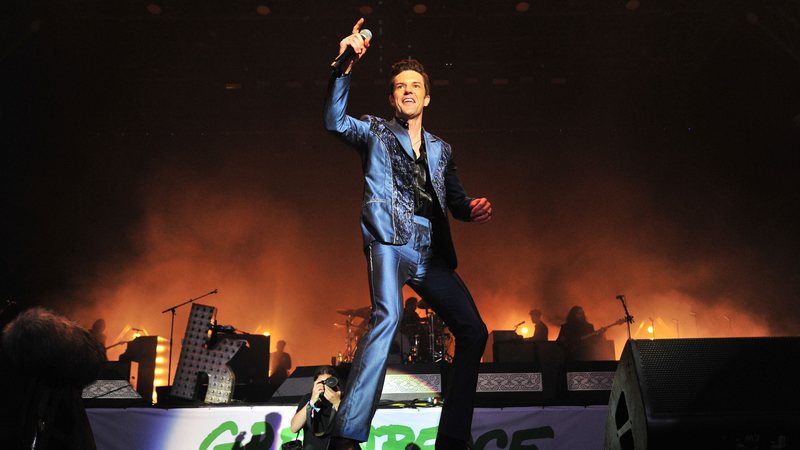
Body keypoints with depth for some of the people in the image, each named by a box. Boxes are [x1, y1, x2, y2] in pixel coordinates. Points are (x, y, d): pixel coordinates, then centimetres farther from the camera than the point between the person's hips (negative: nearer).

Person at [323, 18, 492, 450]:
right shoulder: (375, 131, 13)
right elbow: (335, 121, -6)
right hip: (390, 241, -5)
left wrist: (473, 209, -3)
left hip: (431, 252, 6)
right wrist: (345, 66, -15)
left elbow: (456, 200, 20)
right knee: (387, 315, -30)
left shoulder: (442, 149, 23)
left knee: (473, 330, -1)